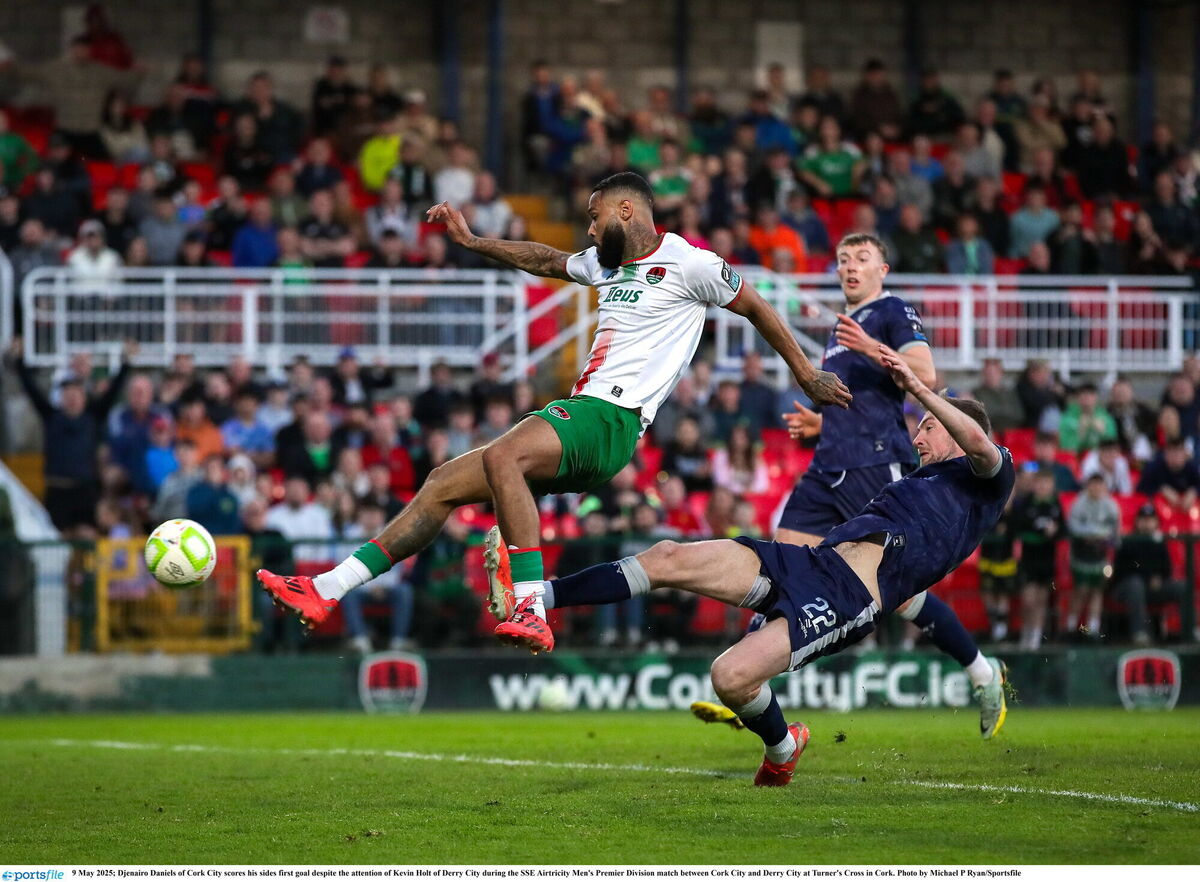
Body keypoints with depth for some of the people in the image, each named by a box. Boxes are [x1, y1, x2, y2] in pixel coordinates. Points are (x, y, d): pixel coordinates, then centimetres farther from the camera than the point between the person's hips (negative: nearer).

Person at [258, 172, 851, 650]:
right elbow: (545, 261, 39)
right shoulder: (605, 261, 23)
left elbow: (755, 308, 5)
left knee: (501, 456, -35)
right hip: (578, 414, 9)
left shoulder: (687, 263, -2)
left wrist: (807, 375, 11)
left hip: (612, 418, -9)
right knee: (446, 481, 1)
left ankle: (531, 611, -41)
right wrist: (470, 242, 38)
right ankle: (327, 591, -2)